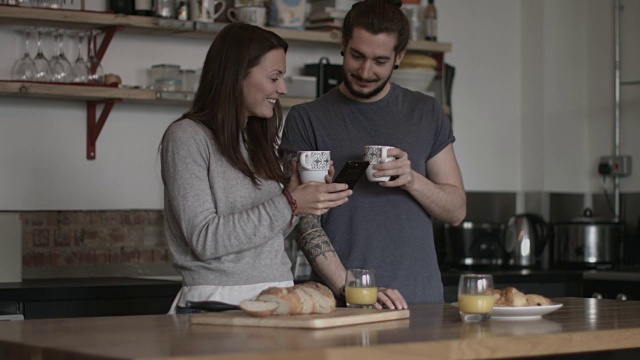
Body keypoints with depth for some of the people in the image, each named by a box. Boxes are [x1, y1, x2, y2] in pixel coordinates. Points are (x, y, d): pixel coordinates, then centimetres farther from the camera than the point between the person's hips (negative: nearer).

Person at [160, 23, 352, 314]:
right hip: (218, 302, -7)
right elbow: (205, 240, -13)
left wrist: (296, 192, 4)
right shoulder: (186, 138, -4)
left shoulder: (260, 141, 18)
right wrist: (290, 205, -14)